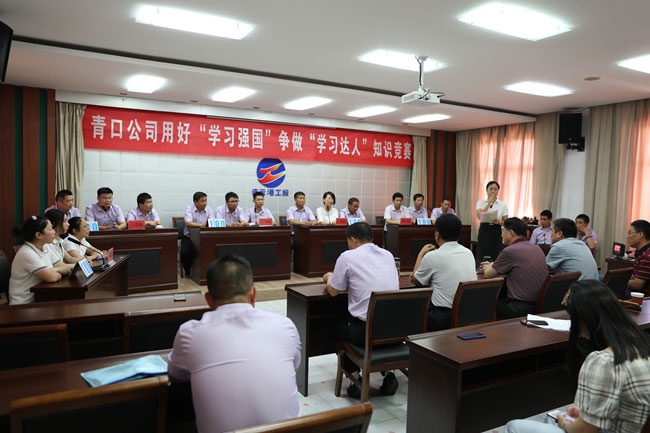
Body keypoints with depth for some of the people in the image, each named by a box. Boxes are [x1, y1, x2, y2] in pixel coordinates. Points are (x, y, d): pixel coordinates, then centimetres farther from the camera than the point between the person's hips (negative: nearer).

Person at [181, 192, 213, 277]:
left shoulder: (208, 209, 4)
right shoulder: (189, 209, -6)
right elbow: (188, 223, -22)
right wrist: (201, 225, -38)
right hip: (189, 237, -2)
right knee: (185, 252, -26)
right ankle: (187, 271, 4)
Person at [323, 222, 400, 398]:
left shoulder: (348, 257, -5)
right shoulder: (388, 255, 11)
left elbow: (333, 291, 4)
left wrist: (329, 278, 27)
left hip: (367, 331, -5)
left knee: (336, 326, 24)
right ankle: (388, 372, 22)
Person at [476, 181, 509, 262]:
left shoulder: (503, 205, 5)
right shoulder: (480, 202, 4)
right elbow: (480, 216, -12)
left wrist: (498, 222, -18)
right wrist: (489, 202, -14)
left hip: (496, 232, 0)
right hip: (484, 231, 0)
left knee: (495, 258, -7)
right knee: (482, 258, -5)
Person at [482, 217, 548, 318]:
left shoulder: (509, 251, -13)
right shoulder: (537, 249, 11)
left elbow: (488, 274, -3)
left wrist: (486, 268, 21)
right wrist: (492, 266, 33)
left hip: (521, 308, -8)